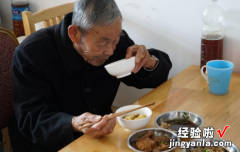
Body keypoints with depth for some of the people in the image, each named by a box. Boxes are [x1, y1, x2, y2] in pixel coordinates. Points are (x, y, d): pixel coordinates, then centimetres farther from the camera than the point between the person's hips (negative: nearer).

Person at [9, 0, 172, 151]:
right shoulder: (31, 54, -19)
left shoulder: (113, 37, -6)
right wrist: (73, 124, -39)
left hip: (102, 136, 4)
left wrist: (150, 63, -17)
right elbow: (31, 119, -21)